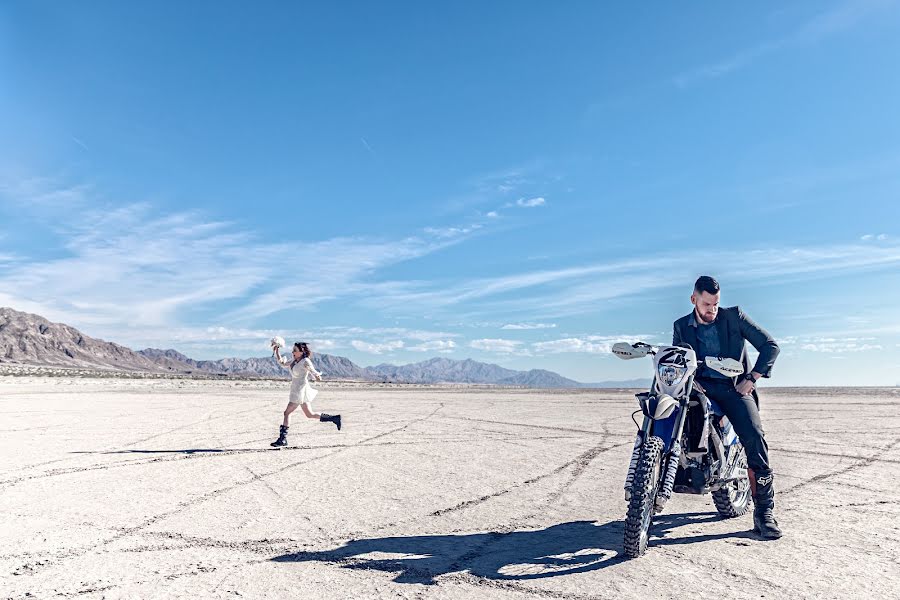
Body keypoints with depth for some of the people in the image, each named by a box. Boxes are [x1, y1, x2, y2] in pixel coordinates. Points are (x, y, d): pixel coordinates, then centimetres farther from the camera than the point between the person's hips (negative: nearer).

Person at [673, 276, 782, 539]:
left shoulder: (734, 316, 5)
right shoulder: (682, 326, 12)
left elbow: (770, 345, 4)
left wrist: (751, 379, -6)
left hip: (734, 387, -1)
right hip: (701, 386, 2)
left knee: (755, 437, -23)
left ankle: (764, 512, -15)